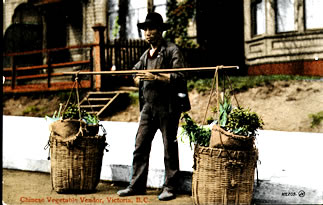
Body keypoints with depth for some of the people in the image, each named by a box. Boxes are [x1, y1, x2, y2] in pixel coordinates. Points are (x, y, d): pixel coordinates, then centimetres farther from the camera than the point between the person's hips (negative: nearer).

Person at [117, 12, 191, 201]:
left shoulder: (172, 50, -5)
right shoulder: (146, 54, 17)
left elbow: (180, 78, -15)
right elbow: (136, 71, 34)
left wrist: (156, 78, -21)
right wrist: (137, 78, 11)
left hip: (168, 107, -7)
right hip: (148, 107, 7)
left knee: (170, 148, 2)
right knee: (140, 146, 5)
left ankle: (170, 188, 10)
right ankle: (137, 185, 13)